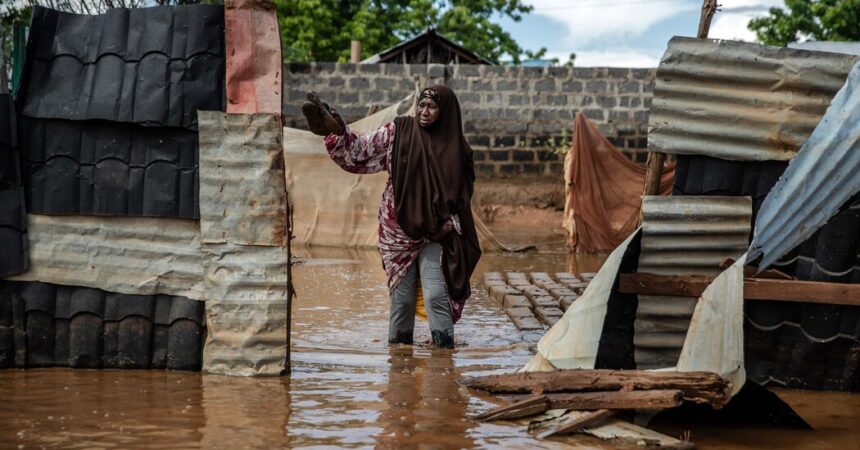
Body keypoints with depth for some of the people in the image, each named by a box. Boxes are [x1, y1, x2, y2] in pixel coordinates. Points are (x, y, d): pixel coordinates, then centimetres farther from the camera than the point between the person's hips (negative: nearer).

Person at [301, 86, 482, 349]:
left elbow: (462, 195, 6)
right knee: (401, 296, 6)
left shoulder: (455, 148, -1)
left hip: (434, 235, -1)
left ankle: (445, 350, -4)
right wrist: (336, 130, -19)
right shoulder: (398, 133, -2)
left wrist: (448, 225, -7)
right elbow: (360, 150, -4)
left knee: (436, 294, -12)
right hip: (398, 231, 1)